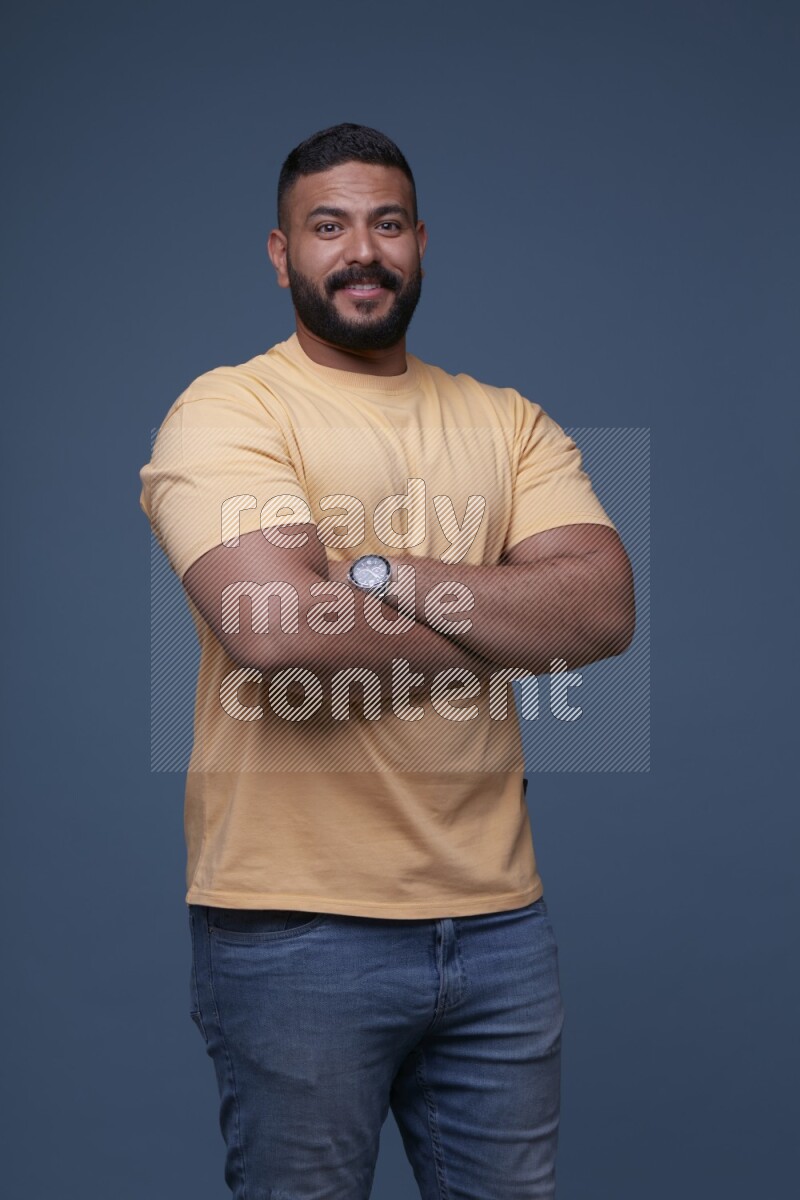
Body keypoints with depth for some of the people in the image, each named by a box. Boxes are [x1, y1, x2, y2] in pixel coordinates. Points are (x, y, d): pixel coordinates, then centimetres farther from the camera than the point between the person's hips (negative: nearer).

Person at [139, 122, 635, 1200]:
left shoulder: (508, 421, 10)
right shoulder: (227, 410, -5)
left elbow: (606, 609, -5)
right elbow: (271, 630, -23)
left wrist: (378, 570, -16)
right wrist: (511, 624, -9)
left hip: (500, 917, 5)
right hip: (294, 927, -4)